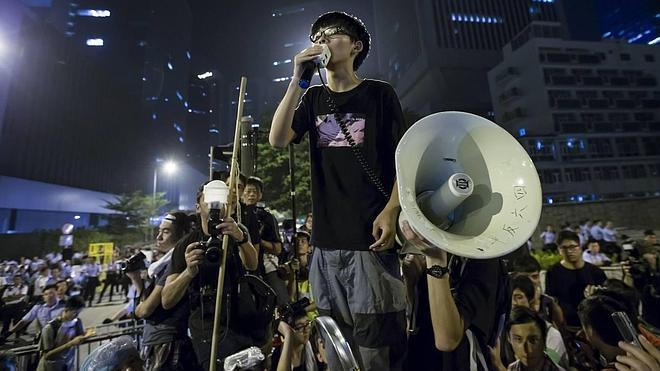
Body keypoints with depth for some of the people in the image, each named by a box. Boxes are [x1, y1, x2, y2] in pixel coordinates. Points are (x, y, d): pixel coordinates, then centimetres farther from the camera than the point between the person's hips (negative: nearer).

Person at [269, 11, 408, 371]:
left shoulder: (380, 94, 4)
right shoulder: (313, 98, 15)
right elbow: (278, 139, 0)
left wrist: (391, 210, -13)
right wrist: (297, 79, -5)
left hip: (369, 235, -3)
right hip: (327, 239, 4)